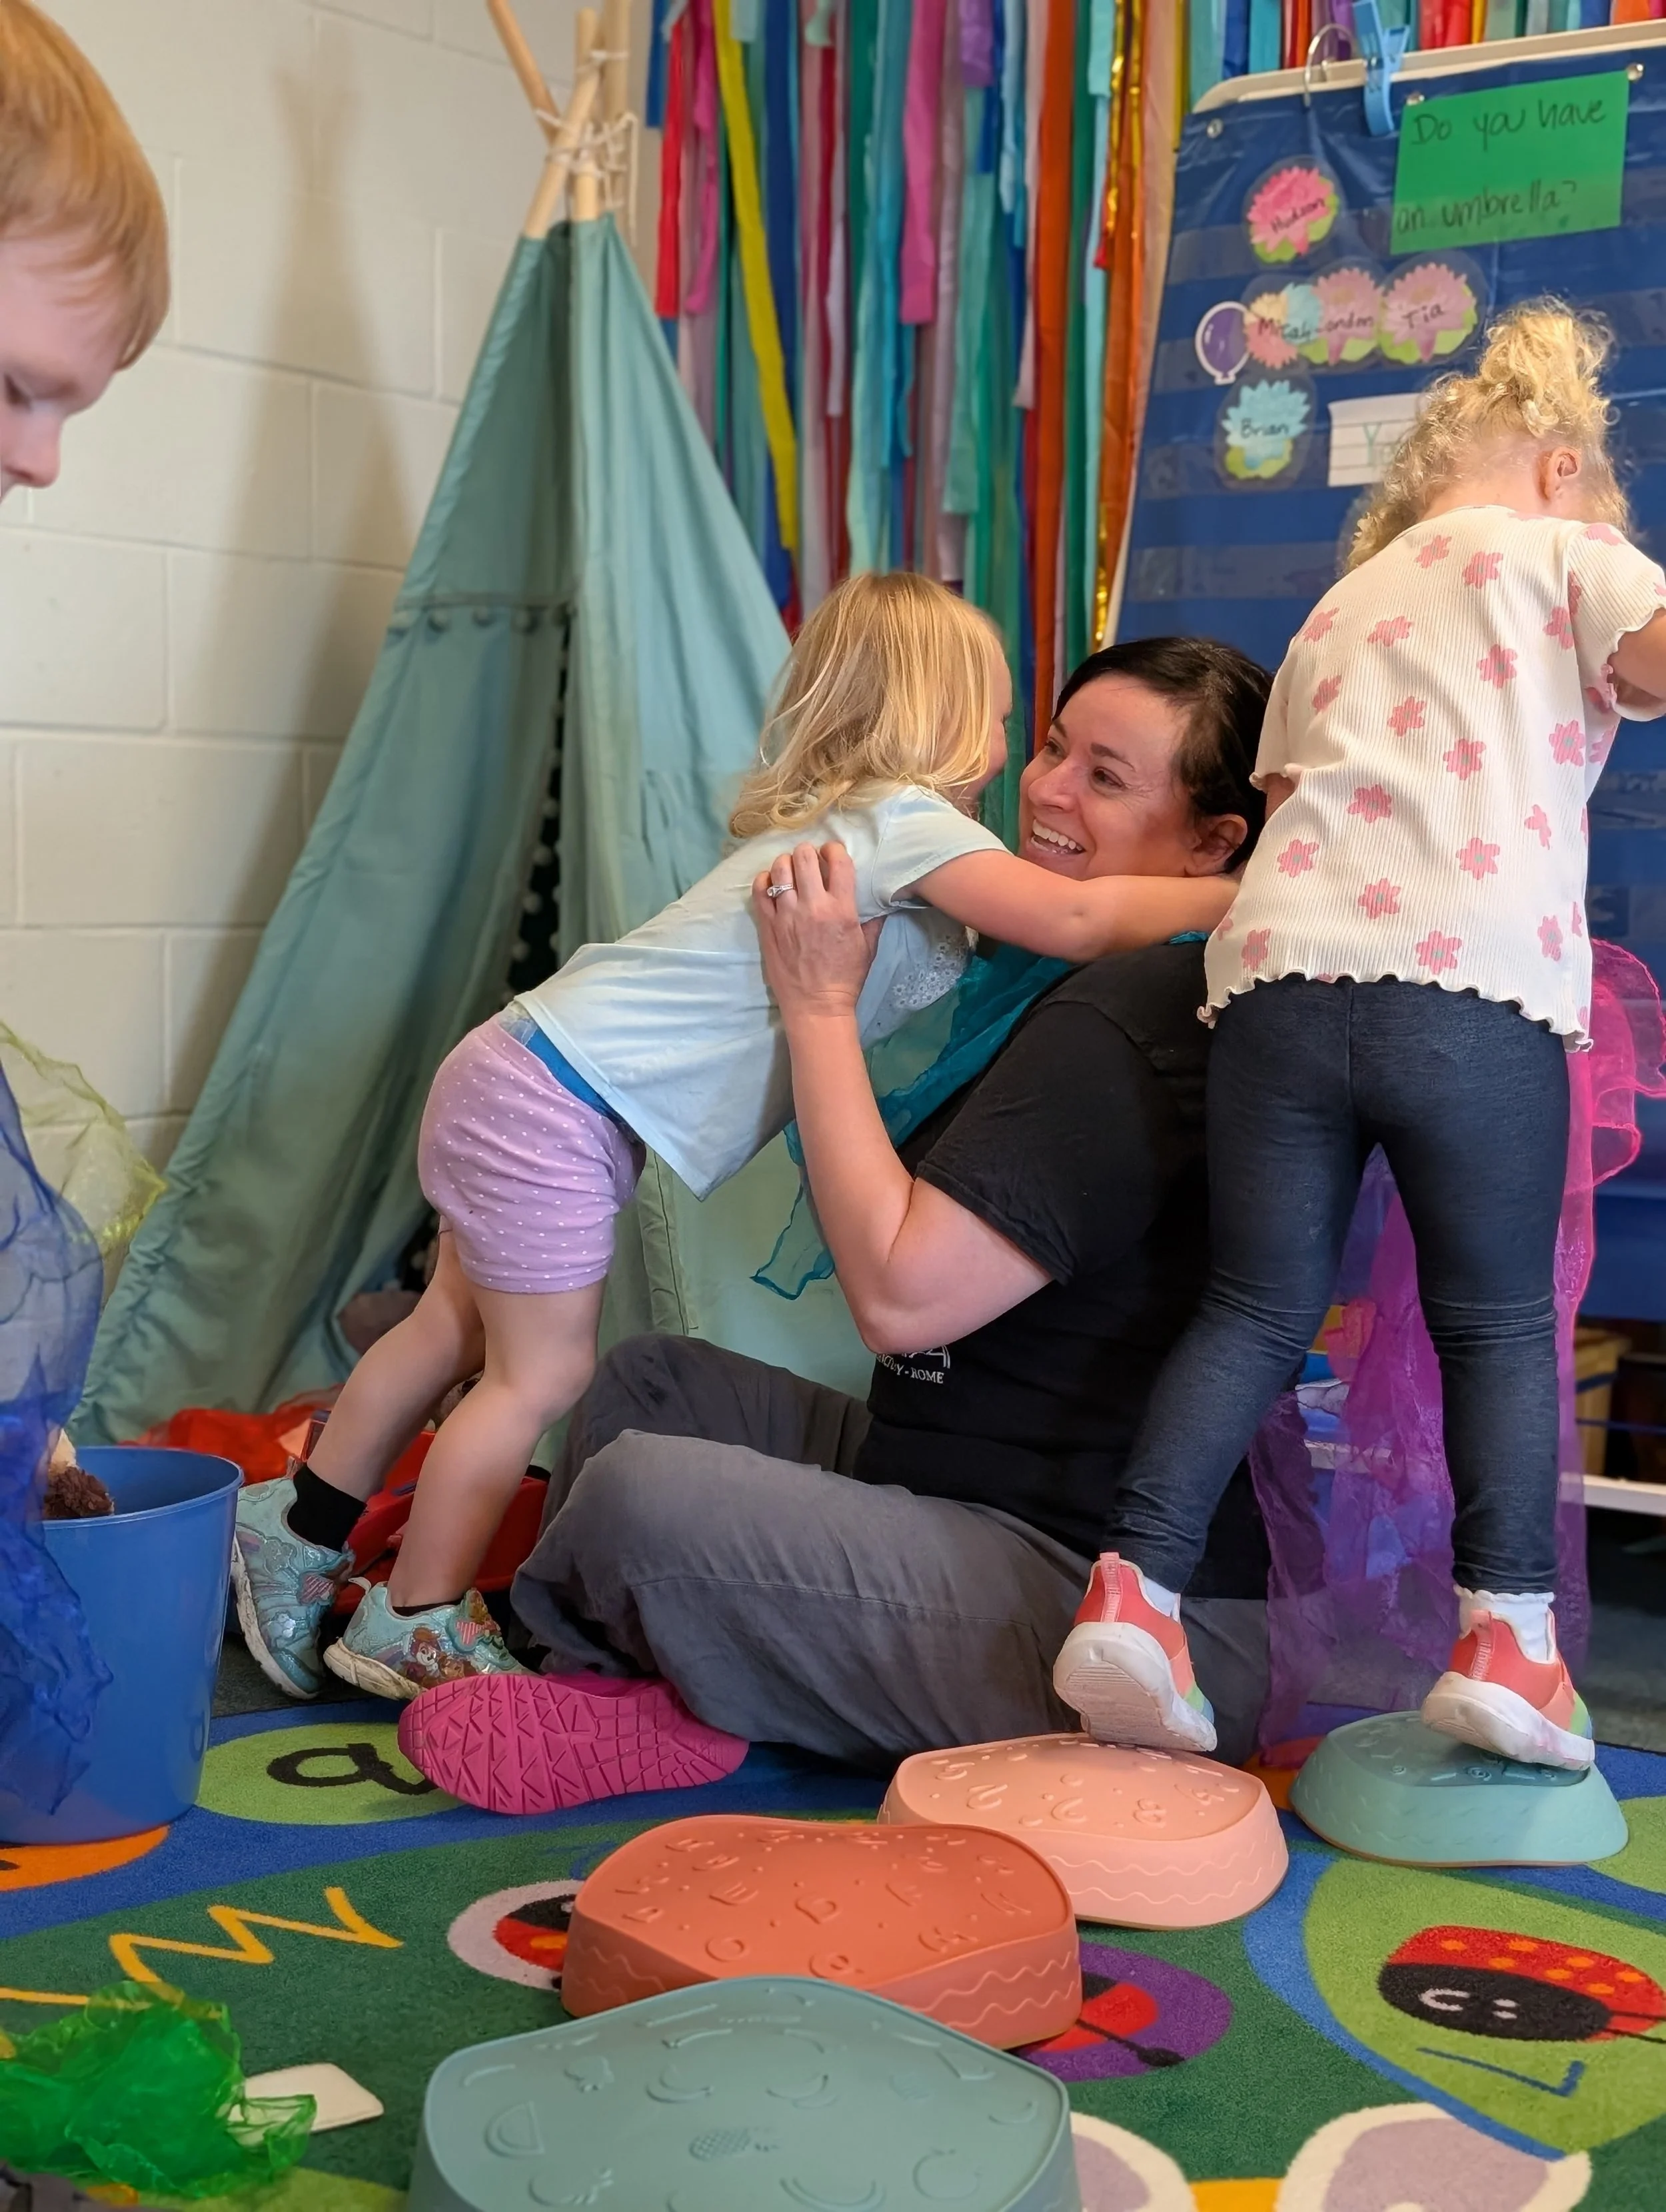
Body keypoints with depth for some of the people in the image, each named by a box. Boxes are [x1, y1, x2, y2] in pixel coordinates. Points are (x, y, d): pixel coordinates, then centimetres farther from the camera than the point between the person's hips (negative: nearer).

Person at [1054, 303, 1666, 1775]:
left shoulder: (1333, 617, 32)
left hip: (1277, 974, 4)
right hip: (1472, 991, -4)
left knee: (1258, 1311, 11)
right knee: (1497, 1325, 9)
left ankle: (1131, 1588, 2)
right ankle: (1508, 1632, 2)